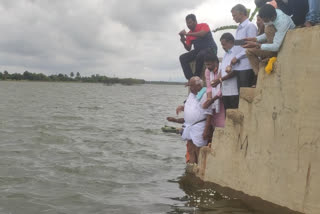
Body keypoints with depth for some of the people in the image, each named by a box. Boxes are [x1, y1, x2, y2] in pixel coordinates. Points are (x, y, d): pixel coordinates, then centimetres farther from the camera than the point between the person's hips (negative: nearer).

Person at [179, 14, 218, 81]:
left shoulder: (203, 25, -5)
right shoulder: (189, 34, 10)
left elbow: (202, 34, -28)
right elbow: (188, 49, 9)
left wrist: (187, 34, -25)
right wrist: (183, 42, -12)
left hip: (210, 49, -6)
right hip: (198, 50, 7)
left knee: (200, 55, -39)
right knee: (182, 58, -13)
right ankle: (190, 78, -22)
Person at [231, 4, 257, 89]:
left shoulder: (250, 26, -6)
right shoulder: (239, 28, 20)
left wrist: (237, 57, -11)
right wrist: (234, 60, 12)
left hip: (246, 67, -8)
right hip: (238, 67, 8)